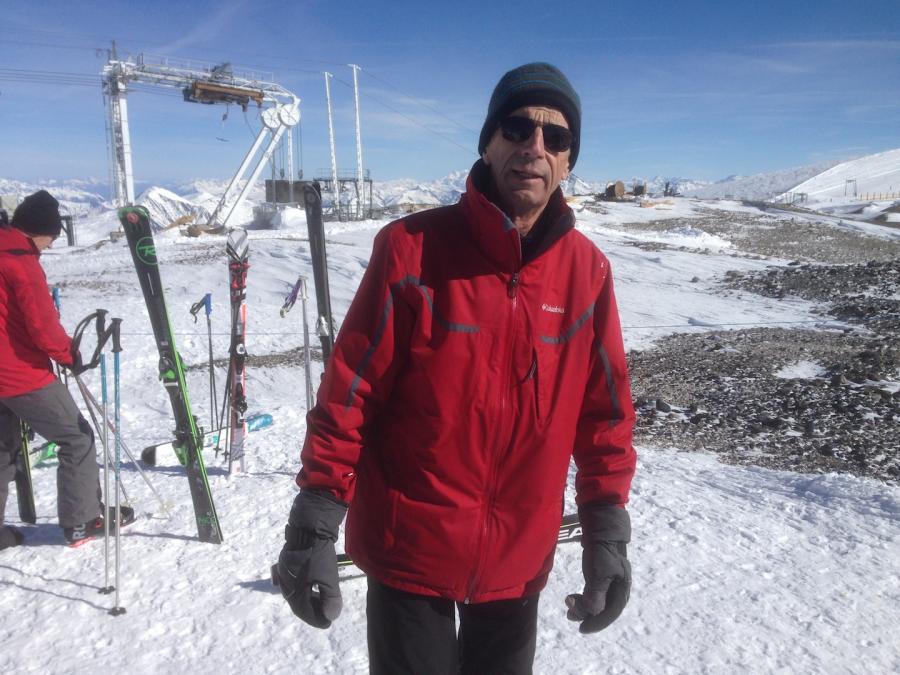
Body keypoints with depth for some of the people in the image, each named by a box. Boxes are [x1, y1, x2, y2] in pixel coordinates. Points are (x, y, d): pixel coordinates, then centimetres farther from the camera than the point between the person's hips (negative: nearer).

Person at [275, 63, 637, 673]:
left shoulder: (588, 270, -5)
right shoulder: (412, 248, -14)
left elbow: (606, 410, 2)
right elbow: (350, 392, -12)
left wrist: (607, 536, 1)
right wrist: (314, 530, -11)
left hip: (519, 560, 3)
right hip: (409, 551, -3)